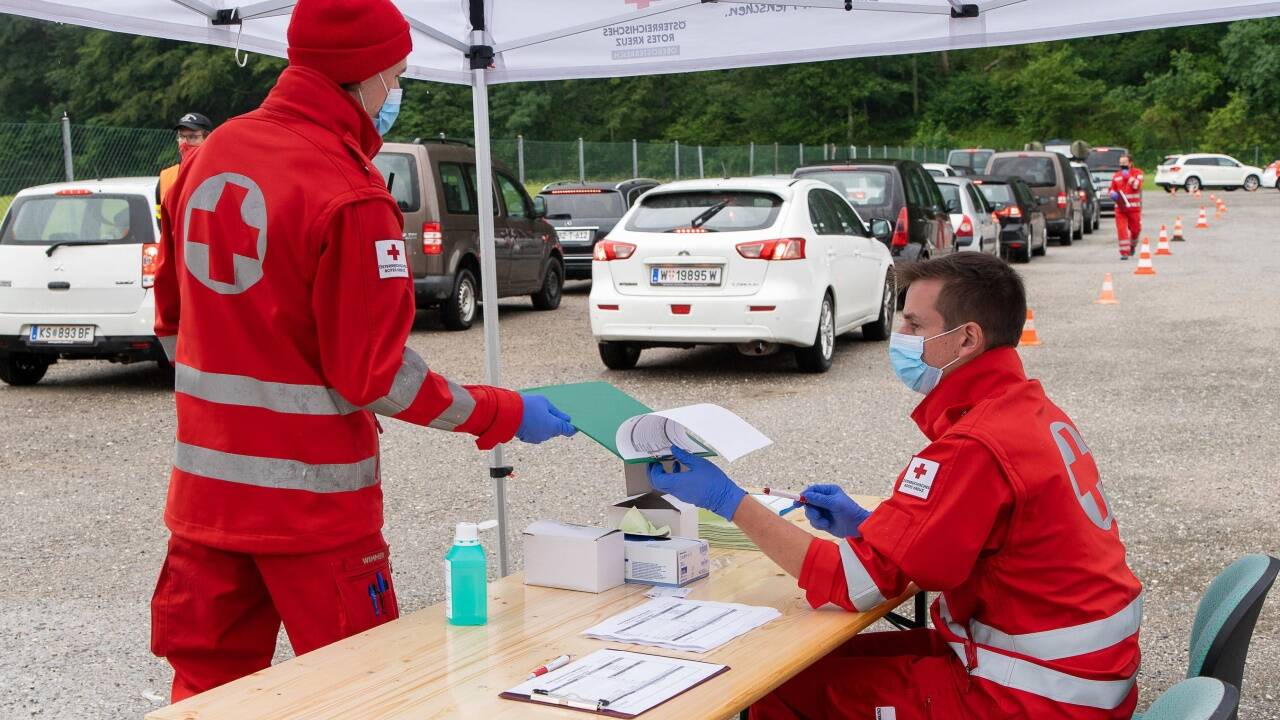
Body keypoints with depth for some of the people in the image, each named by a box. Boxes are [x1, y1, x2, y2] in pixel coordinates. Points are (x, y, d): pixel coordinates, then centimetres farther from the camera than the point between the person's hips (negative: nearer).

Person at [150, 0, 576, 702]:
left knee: (208, 682, 16)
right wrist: (508, 414, -8)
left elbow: (171, 319, 14)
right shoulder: (348, 196, -18)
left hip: (206, 484, 7)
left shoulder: (207, 157, 6)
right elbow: (375, 374, -17)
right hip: (309, 501, -7)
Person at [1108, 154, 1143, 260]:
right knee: (1121, 230, -9)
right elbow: (1111, 189, 18)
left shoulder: (1137, 173, 1)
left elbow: (1137, 185, -15)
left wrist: (1129, 177, -21)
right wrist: (1112, 194, -4)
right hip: (1120, 207, 2)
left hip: (1134, 208, -2)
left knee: (1135, 229, 8)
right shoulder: (1116, 176, 10)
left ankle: (1133, 246, 37)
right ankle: (1124, 253, -5)